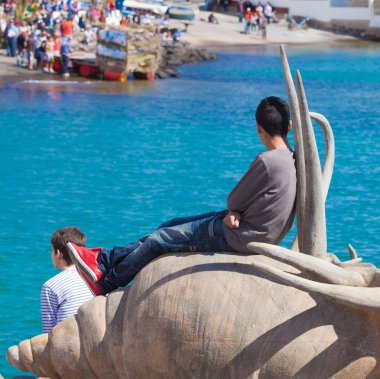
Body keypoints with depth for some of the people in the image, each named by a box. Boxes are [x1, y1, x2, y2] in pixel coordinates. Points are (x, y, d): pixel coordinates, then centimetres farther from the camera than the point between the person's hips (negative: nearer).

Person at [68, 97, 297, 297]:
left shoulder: (266, 161, -25)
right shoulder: (293, 159, 4)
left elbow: (234, 200, -14)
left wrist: (232, 211, 9)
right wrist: (234, 213, -7)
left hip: (238, 238, -9)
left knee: (159, 240, 2)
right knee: (172, 226, 17)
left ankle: (105, 283, 18)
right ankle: (106, 258, 25)